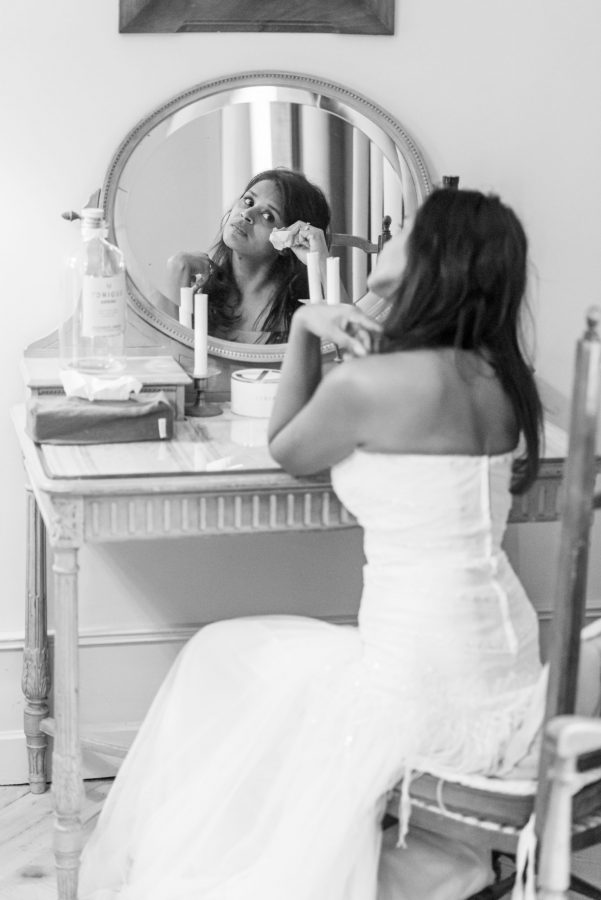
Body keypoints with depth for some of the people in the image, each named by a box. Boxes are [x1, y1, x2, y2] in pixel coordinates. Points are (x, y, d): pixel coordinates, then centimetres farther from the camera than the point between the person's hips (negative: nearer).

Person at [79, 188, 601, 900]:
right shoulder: (496, 376, 3)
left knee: (222, 662, 20)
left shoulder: (371, 382, -17)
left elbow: (288, 450, 3)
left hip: (428, 696, -7)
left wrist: (304, 327, 5)